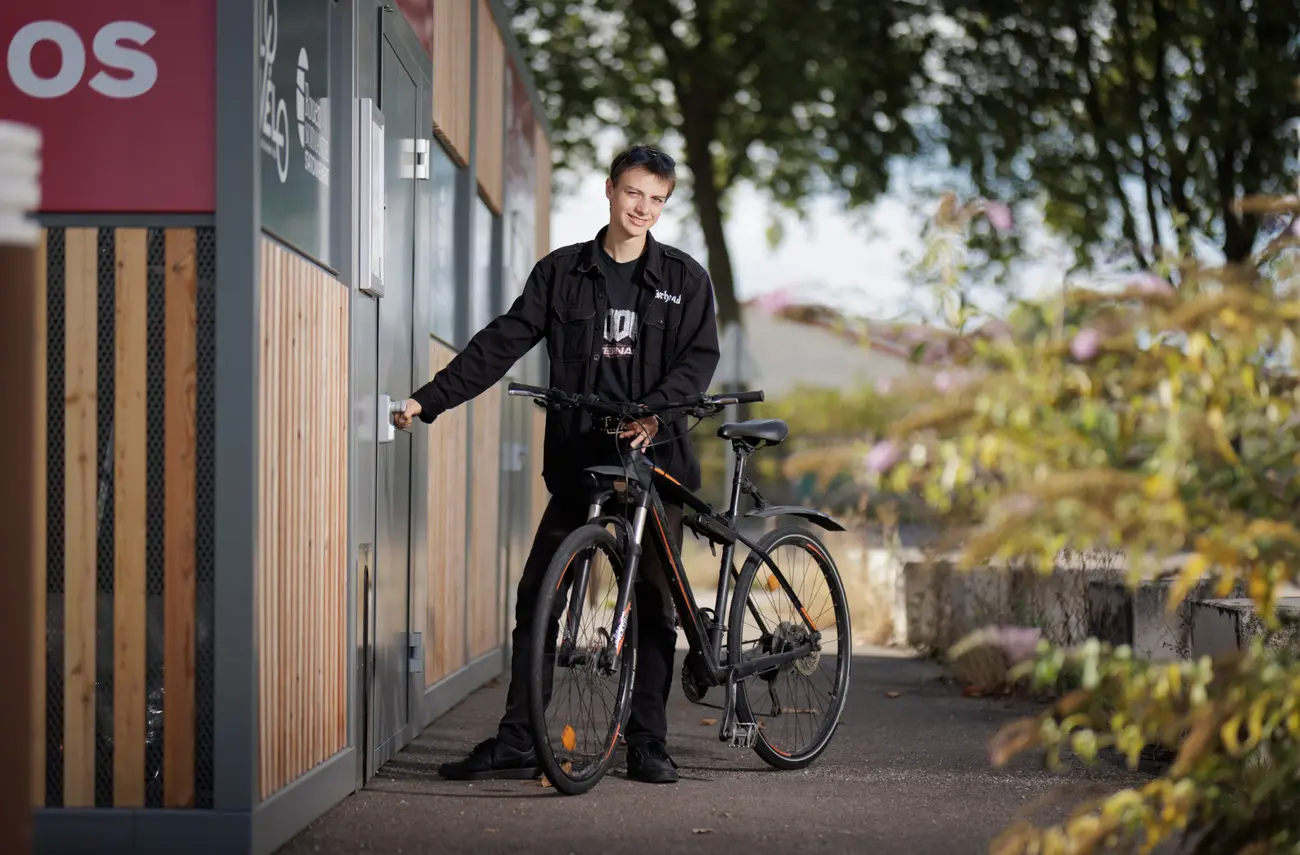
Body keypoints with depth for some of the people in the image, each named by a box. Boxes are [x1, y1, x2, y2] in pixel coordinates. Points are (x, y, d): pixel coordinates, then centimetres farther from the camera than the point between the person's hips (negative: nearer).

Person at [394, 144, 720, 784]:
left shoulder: (683, 278, 6)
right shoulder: (562, 272, 8)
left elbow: (699, 357, -3)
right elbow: (503, 343, 3)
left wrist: (654, 412, -22)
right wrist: (429, 399, -5)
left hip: (656, 455, -1)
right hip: (578, 460, 1)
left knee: (655, 604, 2)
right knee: (536, 596, -3)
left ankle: (648, 745, 11)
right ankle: (517, 742, 3)